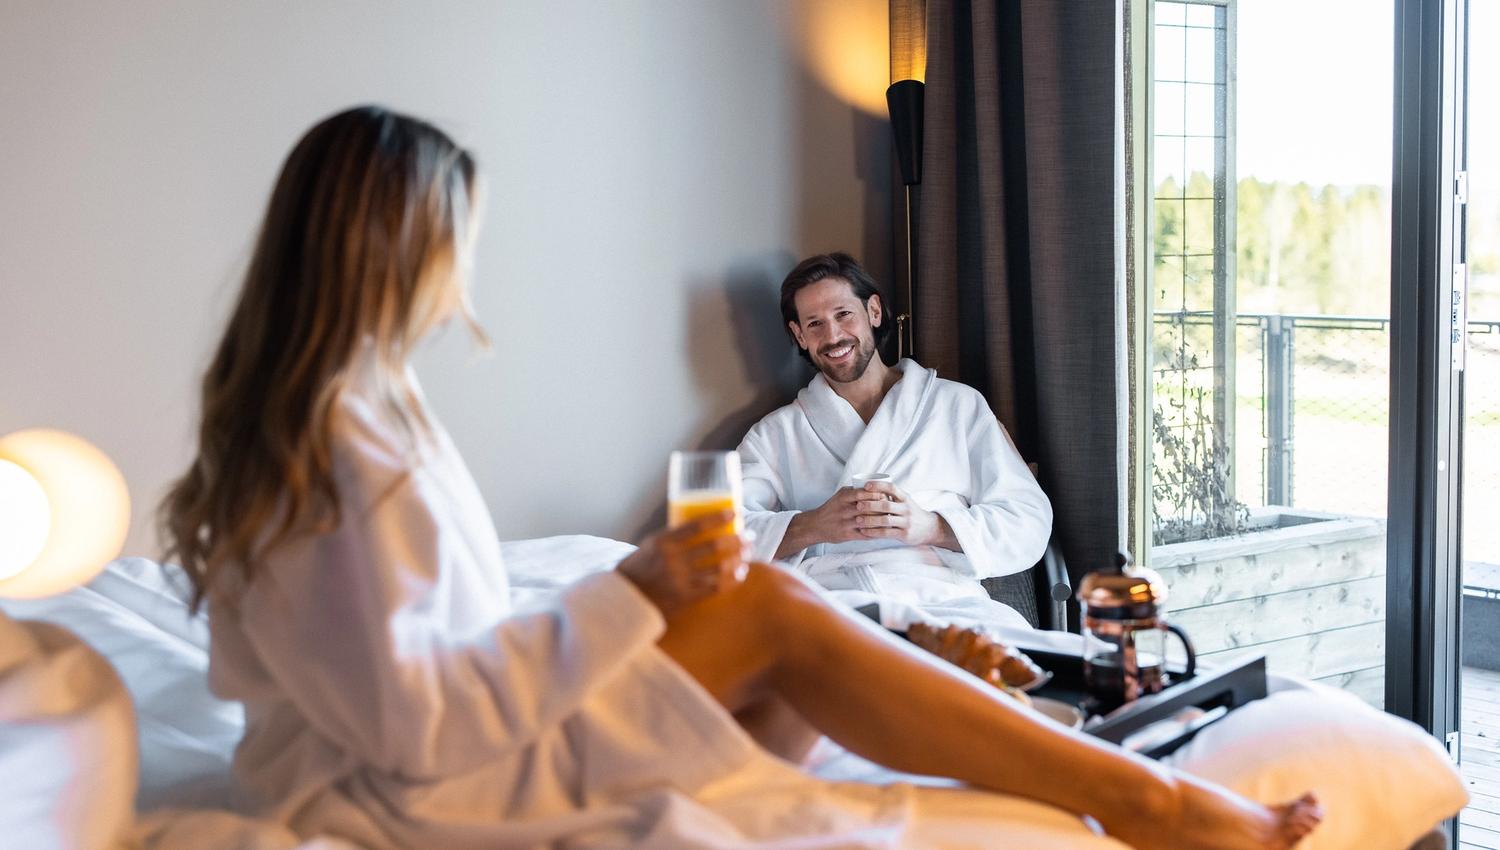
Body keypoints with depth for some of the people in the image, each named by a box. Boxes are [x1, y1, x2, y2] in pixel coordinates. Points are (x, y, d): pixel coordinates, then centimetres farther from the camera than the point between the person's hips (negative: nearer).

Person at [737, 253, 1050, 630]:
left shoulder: (959, 405, 20)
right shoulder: (775, 434, 22)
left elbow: (1030, 524, 10)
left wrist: (931, 527, -8)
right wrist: (812, 527, -12)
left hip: (941, 600, 0)